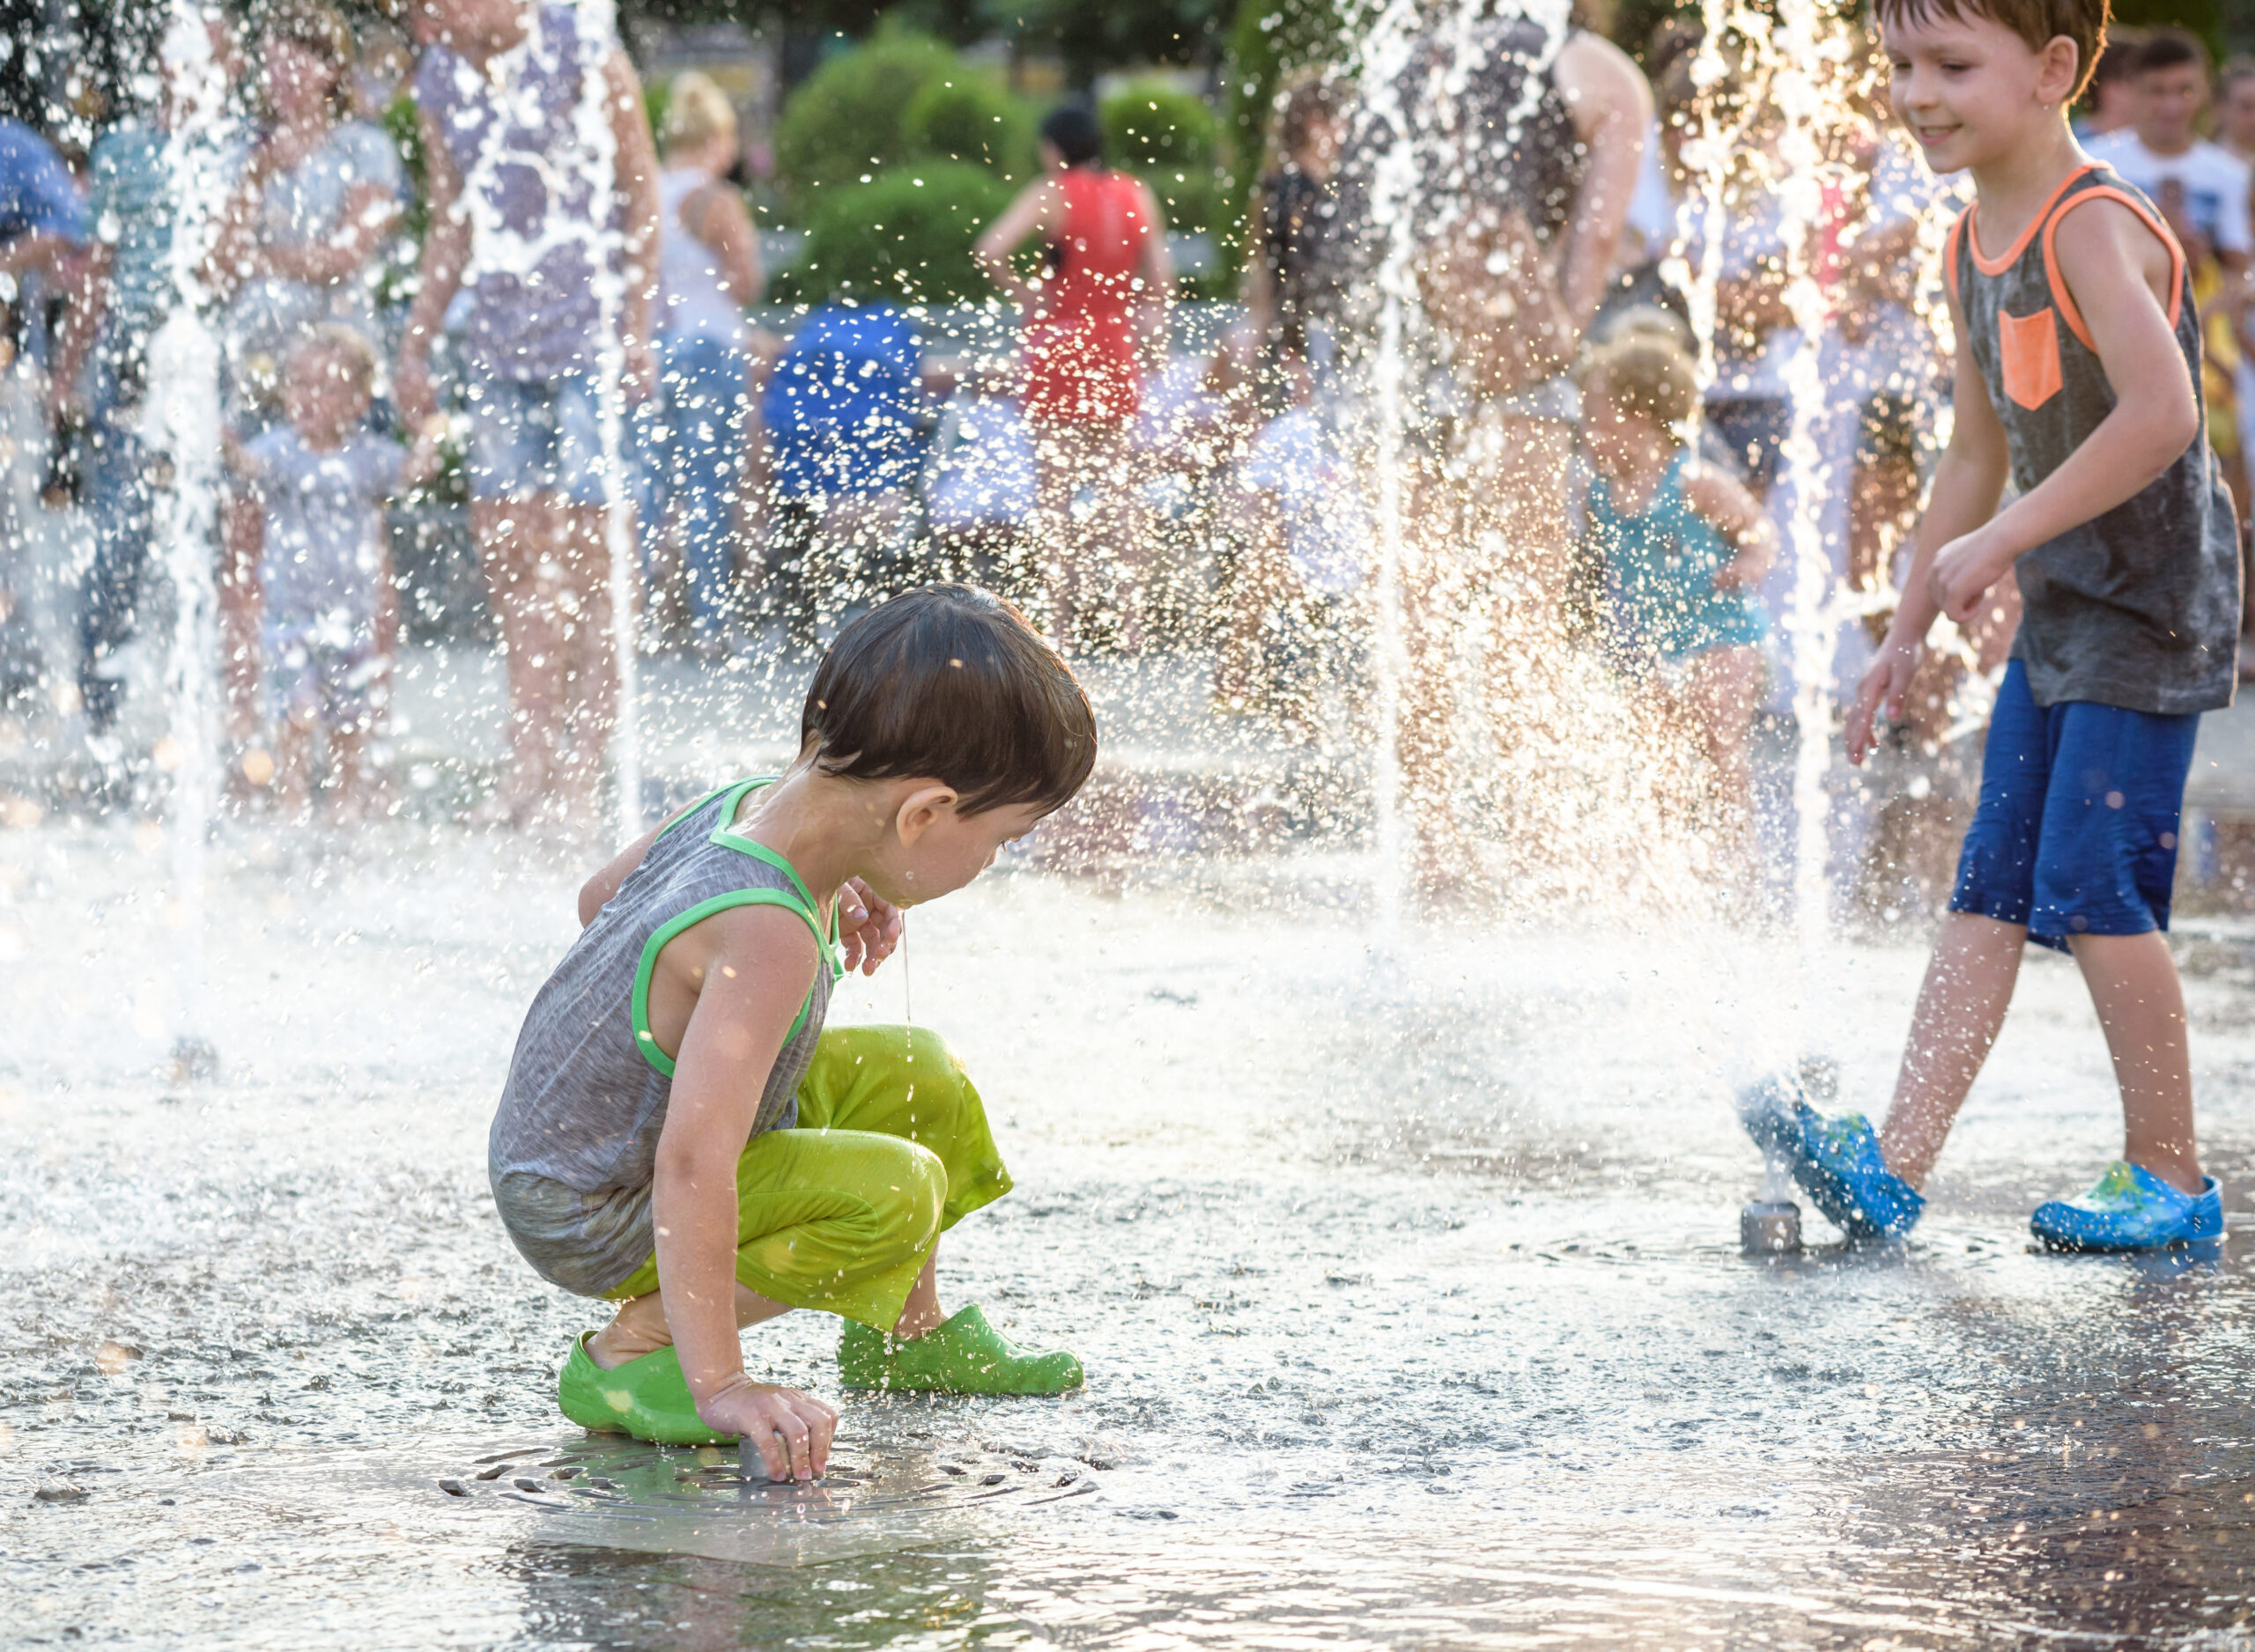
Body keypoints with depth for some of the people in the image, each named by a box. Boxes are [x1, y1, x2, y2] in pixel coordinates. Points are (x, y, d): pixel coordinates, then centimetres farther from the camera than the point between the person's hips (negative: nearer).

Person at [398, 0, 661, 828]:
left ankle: (584, 766, -3)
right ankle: (535, 753, 10)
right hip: (500, 339, 6)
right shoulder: (440, 81, 10)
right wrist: (416, 343, 14)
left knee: (586, 544, -7)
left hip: (590, 334, -6)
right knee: (502, 541, 2)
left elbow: (641, 196, -5)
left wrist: (635, 330, -11)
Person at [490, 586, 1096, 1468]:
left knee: (919, 1076, 13)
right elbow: (692, 1168, -43)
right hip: (592, 1221, -10)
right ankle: (629, 1350, -12)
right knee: (894, 1194, -24)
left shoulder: (743, 804, -9)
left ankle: (908, 1334, 33)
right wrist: (719, 1383, -42)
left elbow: (599, 898, 13)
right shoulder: (768, 943, -37)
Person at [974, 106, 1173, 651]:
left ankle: (1062, 622, -4)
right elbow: (1161, 278, 4)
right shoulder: (1137, 196, 5)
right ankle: (1129, 620, 9)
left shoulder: (1051, 196, -9)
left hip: (1059, 346, -4)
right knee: (1117, 487, 13)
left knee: (1055, 489, 1)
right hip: (1116, 351, 4)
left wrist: (1022, 295, -6)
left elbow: (989, 251, -20)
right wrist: (1147, 329, 15)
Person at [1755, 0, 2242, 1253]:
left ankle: (2173, 1179, 4)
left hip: (2151, 607, -9)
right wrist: (1910, 631, 22)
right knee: (1992, 882, 4)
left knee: (2091, 884, -9)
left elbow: (2163, 412, -32)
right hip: (2062, 610, 9)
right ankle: (1895, 1165, 2)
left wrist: (2000, 540, -29)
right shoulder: (1974, 249, 10)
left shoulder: (2095, 227, -19)